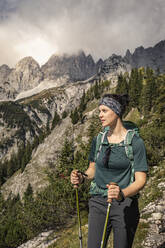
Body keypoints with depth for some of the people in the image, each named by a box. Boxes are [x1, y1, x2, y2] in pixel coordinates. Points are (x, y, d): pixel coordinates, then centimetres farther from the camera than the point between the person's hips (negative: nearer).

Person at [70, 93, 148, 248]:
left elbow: (140, 180, -13)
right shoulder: (98, 140, 4)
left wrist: (122, 194, -32)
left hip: (125, 205, -3)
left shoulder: (135, 142, -10)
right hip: (98, 203, 3)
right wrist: (81, 178, -9)